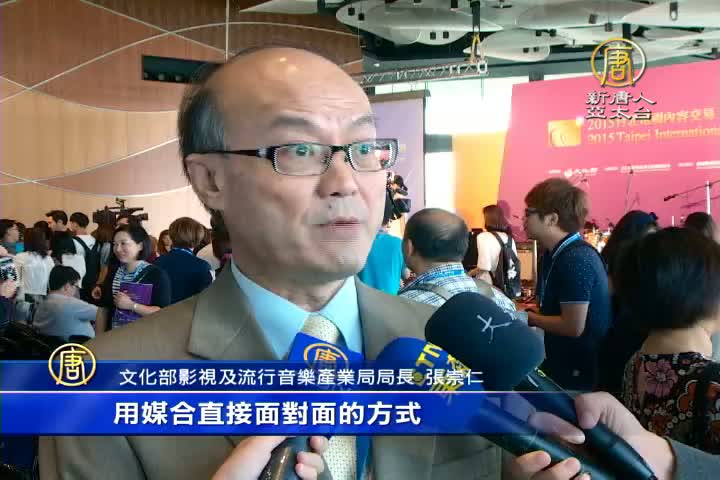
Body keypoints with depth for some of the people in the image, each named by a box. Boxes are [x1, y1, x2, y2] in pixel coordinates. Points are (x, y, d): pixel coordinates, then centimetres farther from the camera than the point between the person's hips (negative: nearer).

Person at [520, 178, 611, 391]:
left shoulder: (576, 259, -23)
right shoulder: (555, 253, 7)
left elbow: (573, 326, -25)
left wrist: (530, 318, -12)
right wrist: (533, 309, 1)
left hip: (583, 369, -9)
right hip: (564, 363, 9)